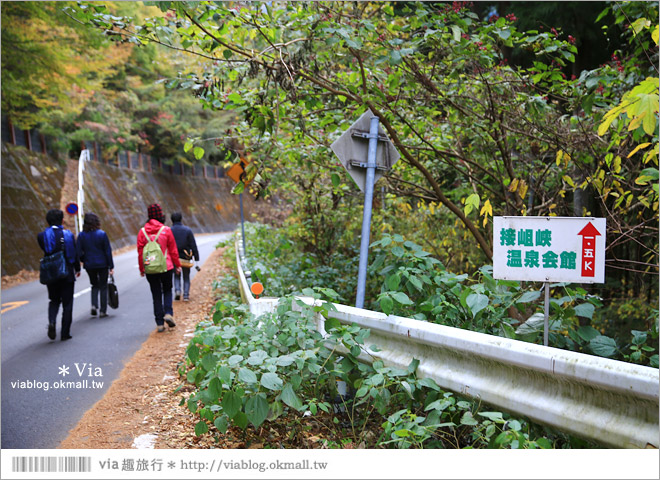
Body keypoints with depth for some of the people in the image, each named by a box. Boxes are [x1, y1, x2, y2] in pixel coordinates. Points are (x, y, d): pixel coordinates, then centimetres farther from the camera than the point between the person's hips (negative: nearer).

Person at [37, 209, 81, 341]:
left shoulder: (42, 236, -6)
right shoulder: (68, 234, -7)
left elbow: (46, 251, 1)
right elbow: (75, 254, -2)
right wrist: (77, 269, 12)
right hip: (67, 274, -1)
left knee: (54, 300, 19)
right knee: (67, 303, 8)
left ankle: (52, 321, -7)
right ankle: (65, 333, 8)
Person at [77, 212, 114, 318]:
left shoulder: (81, 235, -5)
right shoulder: (102, 234, -10)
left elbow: (79, 252, -6)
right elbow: (108, 251, -8)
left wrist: (84, 261, 13)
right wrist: (111, 266, -2)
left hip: (89, 265, 2)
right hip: (102, 264, -2)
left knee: (95, 285, 21)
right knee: (103, 286, 9)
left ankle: (94, 305, 1)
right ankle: (103, 311, 10)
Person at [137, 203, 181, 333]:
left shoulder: (142, 231, -2)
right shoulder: (166, 230, -6)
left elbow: (140, 251, 1)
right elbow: (173, 250, 0)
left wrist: (141, 268, 10)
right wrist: (177, 265, 10)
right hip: (166, 268, -1)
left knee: (156, 295, 9)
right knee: (167, 290, 18)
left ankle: (160, 323, 9)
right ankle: (168, 313, -4)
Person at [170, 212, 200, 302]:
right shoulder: (187, 230, -5)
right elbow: (193, 245, -5)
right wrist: (196, 257, 0)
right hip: (186, 257, 0)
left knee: (176, 275, 18)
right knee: (186, 276, 12)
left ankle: (177, 290, -4)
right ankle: (186, 295, 7)